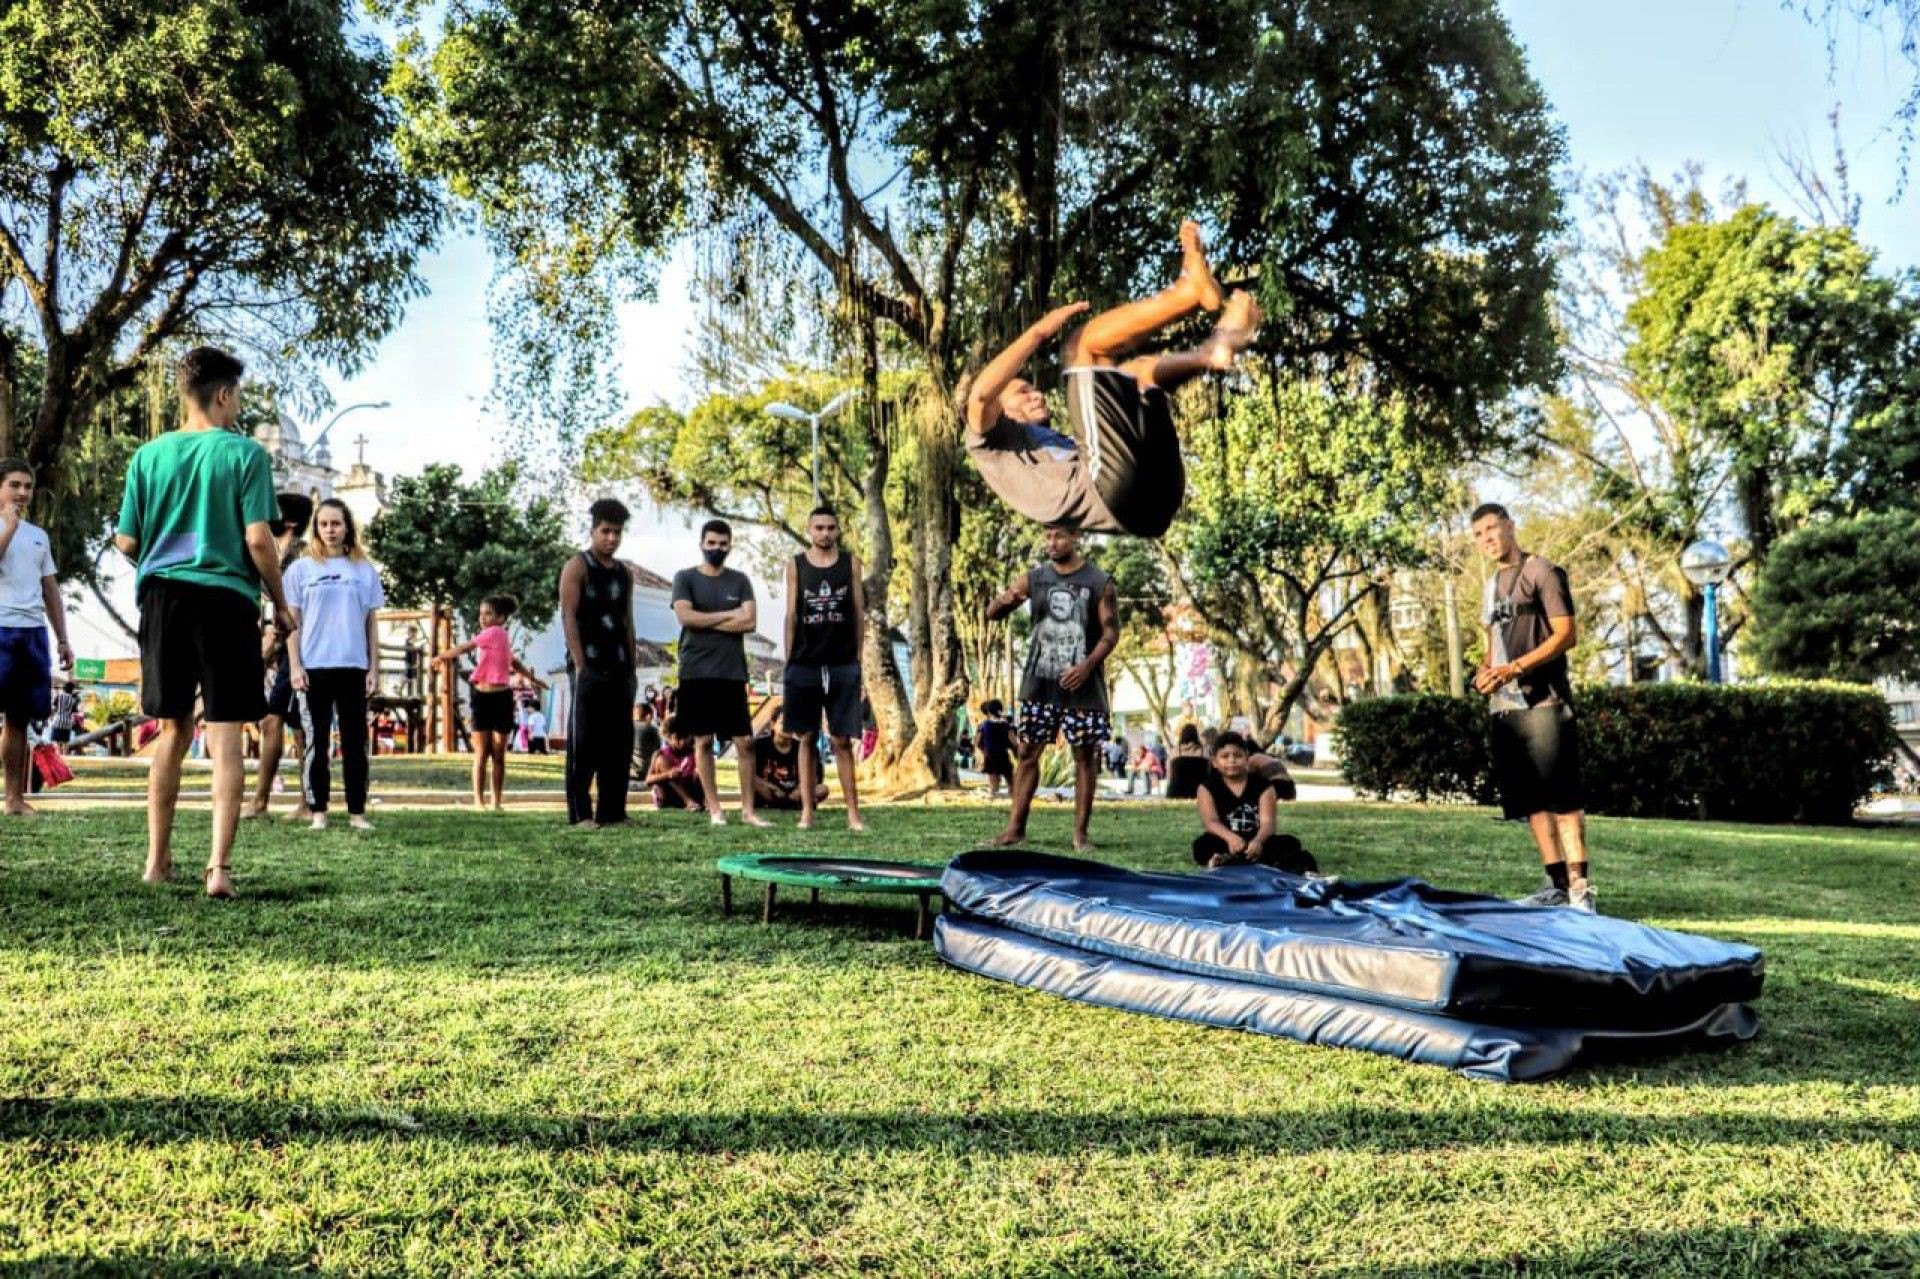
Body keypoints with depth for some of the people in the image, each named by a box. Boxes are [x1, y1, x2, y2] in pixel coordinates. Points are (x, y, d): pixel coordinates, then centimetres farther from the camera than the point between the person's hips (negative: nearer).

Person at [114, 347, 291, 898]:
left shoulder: (150, 455, 6)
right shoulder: (245, 453, -5)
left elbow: (126, 542, 6)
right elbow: (258, 540, -10)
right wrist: (280, 604, 3)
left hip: (163, 598, 4)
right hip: (226, 597, -4)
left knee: (174, 730, 15)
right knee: (225, 735, -1)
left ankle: (158, 860, 21)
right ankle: (219, 866, -7)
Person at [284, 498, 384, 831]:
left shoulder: (365, 570, 8)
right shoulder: (301, 569, 5)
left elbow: (372, 623, 10)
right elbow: (293, 621, 4)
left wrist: (372, 668, 5)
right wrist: (295, 666, -5)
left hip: (353, 667, 1)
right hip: (314, 667, -1)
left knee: (355, 742, 3)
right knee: (317, 742, 3)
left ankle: (357, 811, 8)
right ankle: (318, 811, 9)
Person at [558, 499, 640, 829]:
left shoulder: (624, 573, 18)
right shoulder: (577, 567, -2)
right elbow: (568, 617, -8)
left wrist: (632, 666, 12)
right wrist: (580, 665, -15)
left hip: (619, 668, 7)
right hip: (588, 667, -7)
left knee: (619, 741, 6)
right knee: (583, 740, -5)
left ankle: (612, 811, 11)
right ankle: (579, 813, -1)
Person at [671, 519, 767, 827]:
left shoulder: (740, 581, 9)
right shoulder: (685, 578, 4)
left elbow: (749, 621, -4)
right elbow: (685, 616, -12)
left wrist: (705, 623, -7)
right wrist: (728, 615, -6)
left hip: (732, 672, 2)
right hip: (696, 672, -2)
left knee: (744, 741, -1)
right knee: (703, 740, 1)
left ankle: (748, 809, 5)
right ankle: (714, 809, 9)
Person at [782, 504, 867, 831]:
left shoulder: (851, 562, 6)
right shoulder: (796, 565, 5)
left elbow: (859, 612, 7)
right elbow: (791, 615, 5)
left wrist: (858, 657, 3)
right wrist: (789, 660, 1)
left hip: (843, 665, 0)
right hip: (805, 665, 0)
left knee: (842, 740, 0)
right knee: (807, 739, 5)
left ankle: (853, 813, 3)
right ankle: (807, 811, 9)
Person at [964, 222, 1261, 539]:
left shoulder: (1063, 444, 46)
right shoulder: (994, 445, 25)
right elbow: (980, 394, 2)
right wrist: (1040, 331, 5)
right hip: (1109, 488, -7)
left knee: (1140, 369, 24)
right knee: (1084, 342, -1)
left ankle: (1214, 351, -7)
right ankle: (1193, 289, -12)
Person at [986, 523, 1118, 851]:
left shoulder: (1099, 583, -2)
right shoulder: (1033, 578, 5)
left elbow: (1111, 631, -4)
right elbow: (992, 614, 6)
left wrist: (1087, 666, -19)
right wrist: (1005, 601, -18)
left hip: (1082, 685, -2)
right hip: (1039, 683, 3)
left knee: (1085, 756, 1)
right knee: (1028, 752, 3)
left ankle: (1080, 832, 7)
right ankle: (1015, 827, 8)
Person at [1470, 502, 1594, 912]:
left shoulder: (1541, 571, -2)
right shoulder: (1492, 584, 20)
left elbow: (1566, 634, -10)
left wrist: (1515, 667, -20)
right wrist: (1485, 670, 4)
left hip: (1543, 701, -8)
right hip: (1505, 704, 8)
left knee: (1561, 796, -11)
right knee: (1529, 800, 7)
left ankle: (1580, 888, -11)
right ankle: (1556, 883, 13)